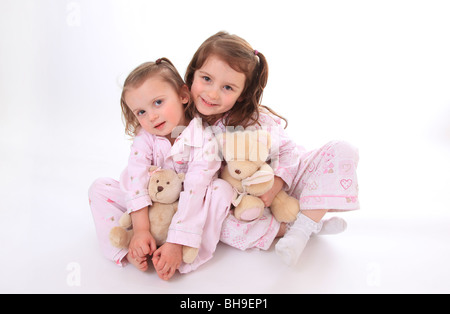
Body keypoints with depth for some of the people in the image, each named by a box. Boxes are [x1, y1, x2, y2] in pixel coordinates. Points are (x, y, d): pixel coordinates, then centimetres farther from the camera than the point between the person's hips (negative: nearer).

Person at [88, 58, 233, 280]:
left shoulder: (204, 138, -27)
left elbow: (194, 190, -34)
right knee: (100, 187, -11)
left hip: (186, 210, -2)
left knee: (222, 188, -30)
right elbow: (136, 179, -25)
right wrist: (141, 230, -35)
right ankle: (129, 252, -23)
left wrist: (176, 244, -39)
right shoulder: (145, 138, -16)